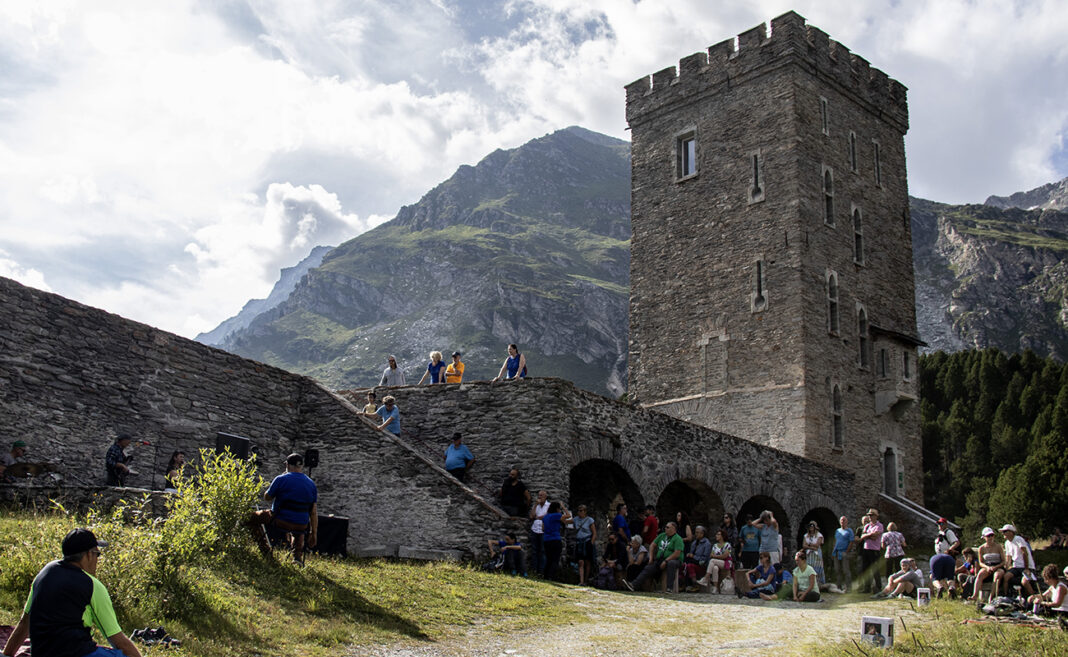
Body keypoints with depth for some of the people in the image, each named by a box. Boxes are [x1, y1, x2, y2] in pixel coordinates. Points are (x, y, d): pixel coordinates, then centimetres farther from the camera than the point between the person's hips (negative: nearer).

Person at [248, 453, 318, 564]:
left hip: (280, 521, -4)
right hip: (301, 526, 4)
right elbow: (314, 513, 5)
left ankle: (265, 550, 16)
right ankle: (297, 557, 17)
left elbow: (266, 498, 5)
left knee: (253, 517, 20)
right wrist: (314, 534, 11)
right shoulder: (311, 484, 4)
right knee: (298, 534, 41)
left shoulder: (281, 479, -9)